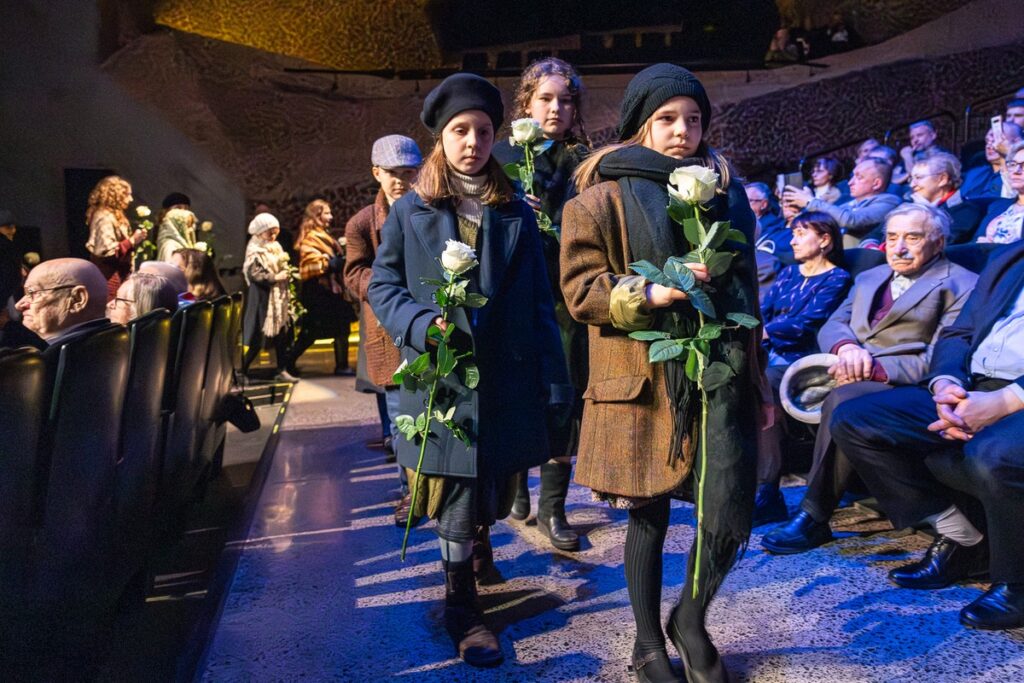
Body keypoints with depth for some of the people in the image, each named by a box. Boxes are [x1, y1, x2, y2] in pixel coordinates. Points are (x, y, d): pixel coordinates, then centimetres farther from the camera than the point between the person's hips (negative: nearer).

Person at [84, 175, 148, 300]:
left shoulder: (113, 216, 14)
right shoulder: (105, 218, -16)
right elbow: (107, 251, -23)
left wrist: (133, 240, 6)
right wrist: (132, 241, -19)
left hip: (117, 274, 10)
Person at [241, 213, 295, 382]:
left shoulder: (276, 247, 12)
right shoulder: (255, 251, -11)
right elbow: (254, 274, -21)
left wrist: (286, 273, 5)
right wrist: (275, 277, -18)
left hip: (279, 297, 8)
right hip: (261, 298, -8)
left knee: (282, 334, 10)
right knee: (257, 338, -5)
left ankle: (282, 370, 20)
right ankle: (241, 371, 7)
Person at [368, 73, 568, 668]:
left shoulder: (516, 214, 7)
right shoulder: (411, 212, 3)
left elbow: (539, 303, 4)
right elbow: (383, 286, 5)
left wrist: (555, 380, 0)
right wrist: (422, 324, -15)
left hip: (506, 379, 2)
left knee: (492, 492, 12)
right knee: (459, 496, 2)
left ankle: (475, 548, 44)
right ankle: (462, 608, 21)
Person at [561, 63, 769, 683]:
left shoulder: (725, 191, 14)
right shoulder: (604, 198, -1)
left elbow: (745, 288, 19)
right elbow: (581, 290, -6)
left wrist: (758, 375, 18)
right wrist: (653, 292, -21)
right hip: (645, 379, -3)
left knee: (730, 512, -7)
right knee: (649, 514, 8)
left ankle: (691, 619, 23)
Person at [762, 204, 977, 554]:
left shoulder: (961, 285, 4)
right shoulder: (869, 278, 26)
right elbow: (832, 325, 16)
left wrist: (873, 367, -20)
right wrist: (846, 346, -9)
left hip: (898, 382, -6)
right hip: (846, 368, 7)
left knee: (842, 398, -37)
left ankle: (814, 518, -27)